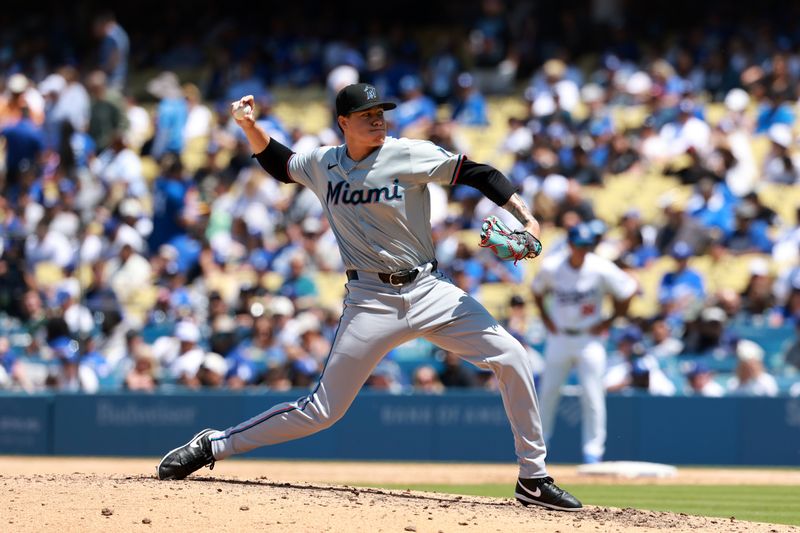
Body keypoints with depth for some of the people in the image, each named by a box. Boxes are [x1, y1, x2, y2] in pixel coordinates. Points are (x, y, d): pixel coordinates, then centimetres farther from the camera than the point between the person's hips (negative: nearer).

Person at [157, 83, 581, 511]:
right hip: (371, 298, 0)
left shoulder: (411, 155, -6)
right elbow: (278, 163, 23)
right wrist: (251, 127, 5)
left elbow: (478, 175, -5)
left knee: (511, 357, -14)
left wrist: (525, 218, -16)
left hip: (429, 290, 0)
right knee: (322, 410, -5)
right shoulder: (322, 164, 4)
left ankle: (533, 480, -2)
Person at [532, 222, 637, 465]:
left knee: (592, 395, -7)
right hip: (559, 337, 2)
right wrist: (545, 318, 5)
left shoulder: (601, 270, -14)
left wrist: (609, 321, -4)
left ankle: (593, 449, 0)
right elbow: (538, 291, 13)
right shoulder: (551, 268, -8)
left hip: (589, 338, -2)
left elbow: (628, 291, -2)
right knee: (548, 392, 7)